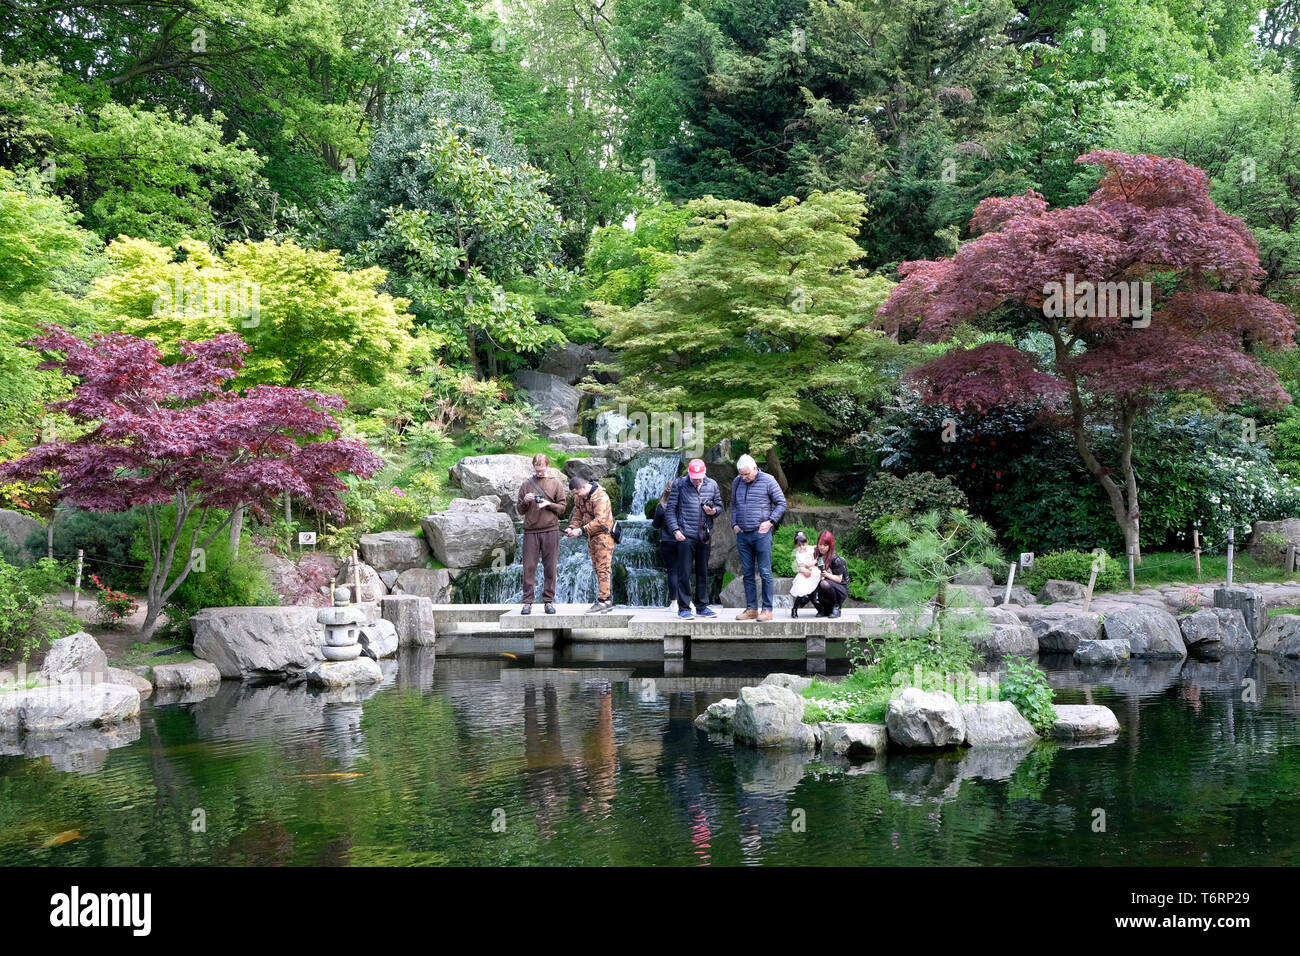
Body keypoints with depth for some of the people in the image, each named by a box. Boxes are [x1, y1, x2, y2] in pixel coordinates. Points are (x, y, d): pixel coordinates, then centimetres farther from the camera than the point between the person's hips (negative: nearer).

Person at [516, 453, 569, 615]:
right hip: (530, 531, 1)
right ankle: (527, 602, 2)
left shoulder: (556, 483, 7)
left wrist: (548, 504, -11)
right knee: (529, 567, -2)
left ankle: (549, 601, 7)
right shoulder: (527, 484, 10)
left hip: (550, 530, -1)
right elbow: (519, 510, 12)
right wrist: (525, 501, -8)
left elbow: (563, 507, 5)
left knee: (550, 568, 1)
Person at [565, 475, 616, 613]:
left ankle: (603, 600, -11)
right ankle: (607, 601, 13)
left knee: (603, 568, -10)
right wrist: (571, 528, -5)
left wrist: (581, 530, -29)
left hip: (603, 535, -9)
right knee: (597, 569, 9)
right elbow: (578, 516, 14)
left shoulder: (600, 497, -20)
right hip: (591, 536, 9)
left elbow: (600, 520, -26)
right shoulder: (579, 498, 9)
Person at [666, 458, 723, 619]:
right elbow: (670, 509, 0)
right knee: (684, 573, -3)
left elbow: (719, 505, 18)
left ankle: (702, 606, 19)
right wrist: (675, 530, -9)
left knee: (703, 572, 10)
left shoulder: (712, 485, 8)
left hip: (705, 535, 4)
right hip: (686, 535, -4)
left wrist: (714, 510, -6)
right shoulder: (679, 484, -1)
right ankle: (683, 608, 3)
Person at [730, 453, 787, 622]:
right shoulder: (737, 482, 11)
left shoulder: (768, 481, -3)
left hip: (761, 534, -5)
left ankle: (767, 609, 0)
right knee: (747, 573, 7)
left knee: (765, 572, -4)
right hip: (742, 535, 5)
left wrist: (770, 521, -8)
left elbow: (781, 503, 2)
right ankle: (751, 609, 12)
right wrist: (734, 524, 10)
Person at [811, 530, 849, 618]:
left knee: (825, 584, -36)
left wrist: (827, 575, -28)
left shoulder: (835, 558, -15)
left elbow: (839, 579, -12)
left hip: (841, 590, -5)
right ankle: (823, 609, 3)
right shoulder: (817, 556, 2)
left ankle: (836, 607, -11)